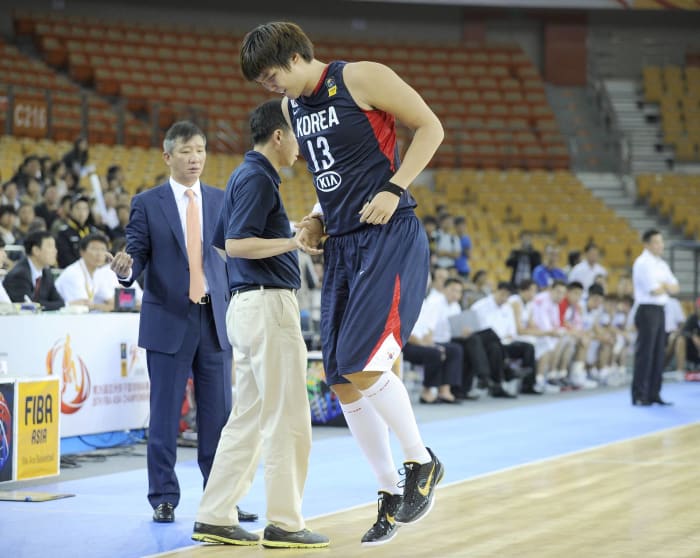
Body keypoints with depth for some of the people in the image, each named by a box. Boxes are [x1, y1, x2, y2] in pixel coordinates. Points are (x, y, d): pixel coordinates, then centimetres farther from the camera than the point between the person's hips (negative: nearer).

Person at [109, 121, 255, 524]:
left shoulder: (222, 200, 10)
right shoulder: (147, 204, 2)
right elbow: (138, 254, -2)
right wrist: (126, 269, -25)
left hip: (215, 319, 2)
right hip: (169, 320, -2)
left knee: (219, 412, 3)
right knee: (165, 414, 1)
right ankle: (164, 498, 8)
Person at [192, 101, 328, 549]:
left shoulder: (246, 176, 18)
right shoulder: (258, 178, -12)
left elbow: (225, 240, 25)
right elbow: (236, 243, -21)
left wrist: (289, 232, 27)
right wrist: (293, 241, -26)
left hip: (247, 305, 10)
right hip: (268, 304, -10)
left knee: (249, 417, 10)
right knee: (287, 418, -6)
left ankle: (216, 518, 11)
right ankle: (284, 524, -3)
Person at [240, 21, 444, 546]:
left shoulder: (361, 78, -9)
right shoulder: (291, 106, 14)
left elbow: (430, 127, -6)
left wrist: (393, 189, -15)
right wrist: (318, 219, 9)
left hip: (391, 237, -8)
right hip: (342, 246, 8)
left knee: (362, 366, -18)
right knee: (343, 384, 4)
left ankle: (423, 463, 3)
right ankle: (391, 492, 17)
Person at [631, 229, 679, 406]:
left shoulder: (661, 264, 16)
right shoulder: (643, 263, -11)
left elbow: (675, 289, 12)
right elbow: (654, 290, -18)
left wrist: (664, 285, -8)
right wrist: (666, 287, 1)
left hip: (659, 311, 8)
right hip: (647, 310, -8)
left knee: (658, 355, 9)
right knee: (644, 354, -7)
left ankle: (654, 394, 14)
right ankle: (639, 396, -4)